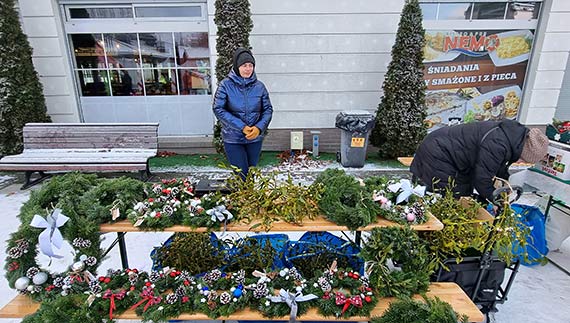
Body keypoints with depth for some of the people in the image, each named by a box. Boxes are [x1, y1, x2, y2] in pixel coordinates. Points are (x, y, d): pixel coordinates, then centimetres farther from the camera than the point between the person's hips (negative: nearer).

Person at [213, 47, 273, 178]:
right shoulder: (226, 85, -8)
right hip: (233, 139, -3)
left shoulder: (259, 86, 0)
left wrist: (259, 127, -16)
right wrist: (241, 127, -19)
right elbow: (218, 109, -12)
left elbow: (268, 109, 2)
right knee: (241, 175, -1)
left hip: (255, 138, 3)